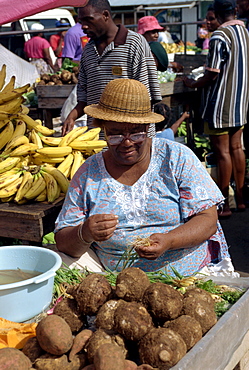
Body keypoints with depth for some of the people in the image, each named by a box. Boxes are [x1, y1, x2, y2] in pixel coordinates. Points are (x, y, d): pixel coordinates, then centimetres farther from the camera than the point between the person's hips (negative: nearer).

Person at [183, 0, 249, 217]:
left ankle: (224, 205, 4)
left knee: (223, 152, -2)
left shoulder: (219, 37, -16)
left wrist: (193, 84, -1)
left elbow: (212, 76, -18)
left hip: (221, 105, -7)